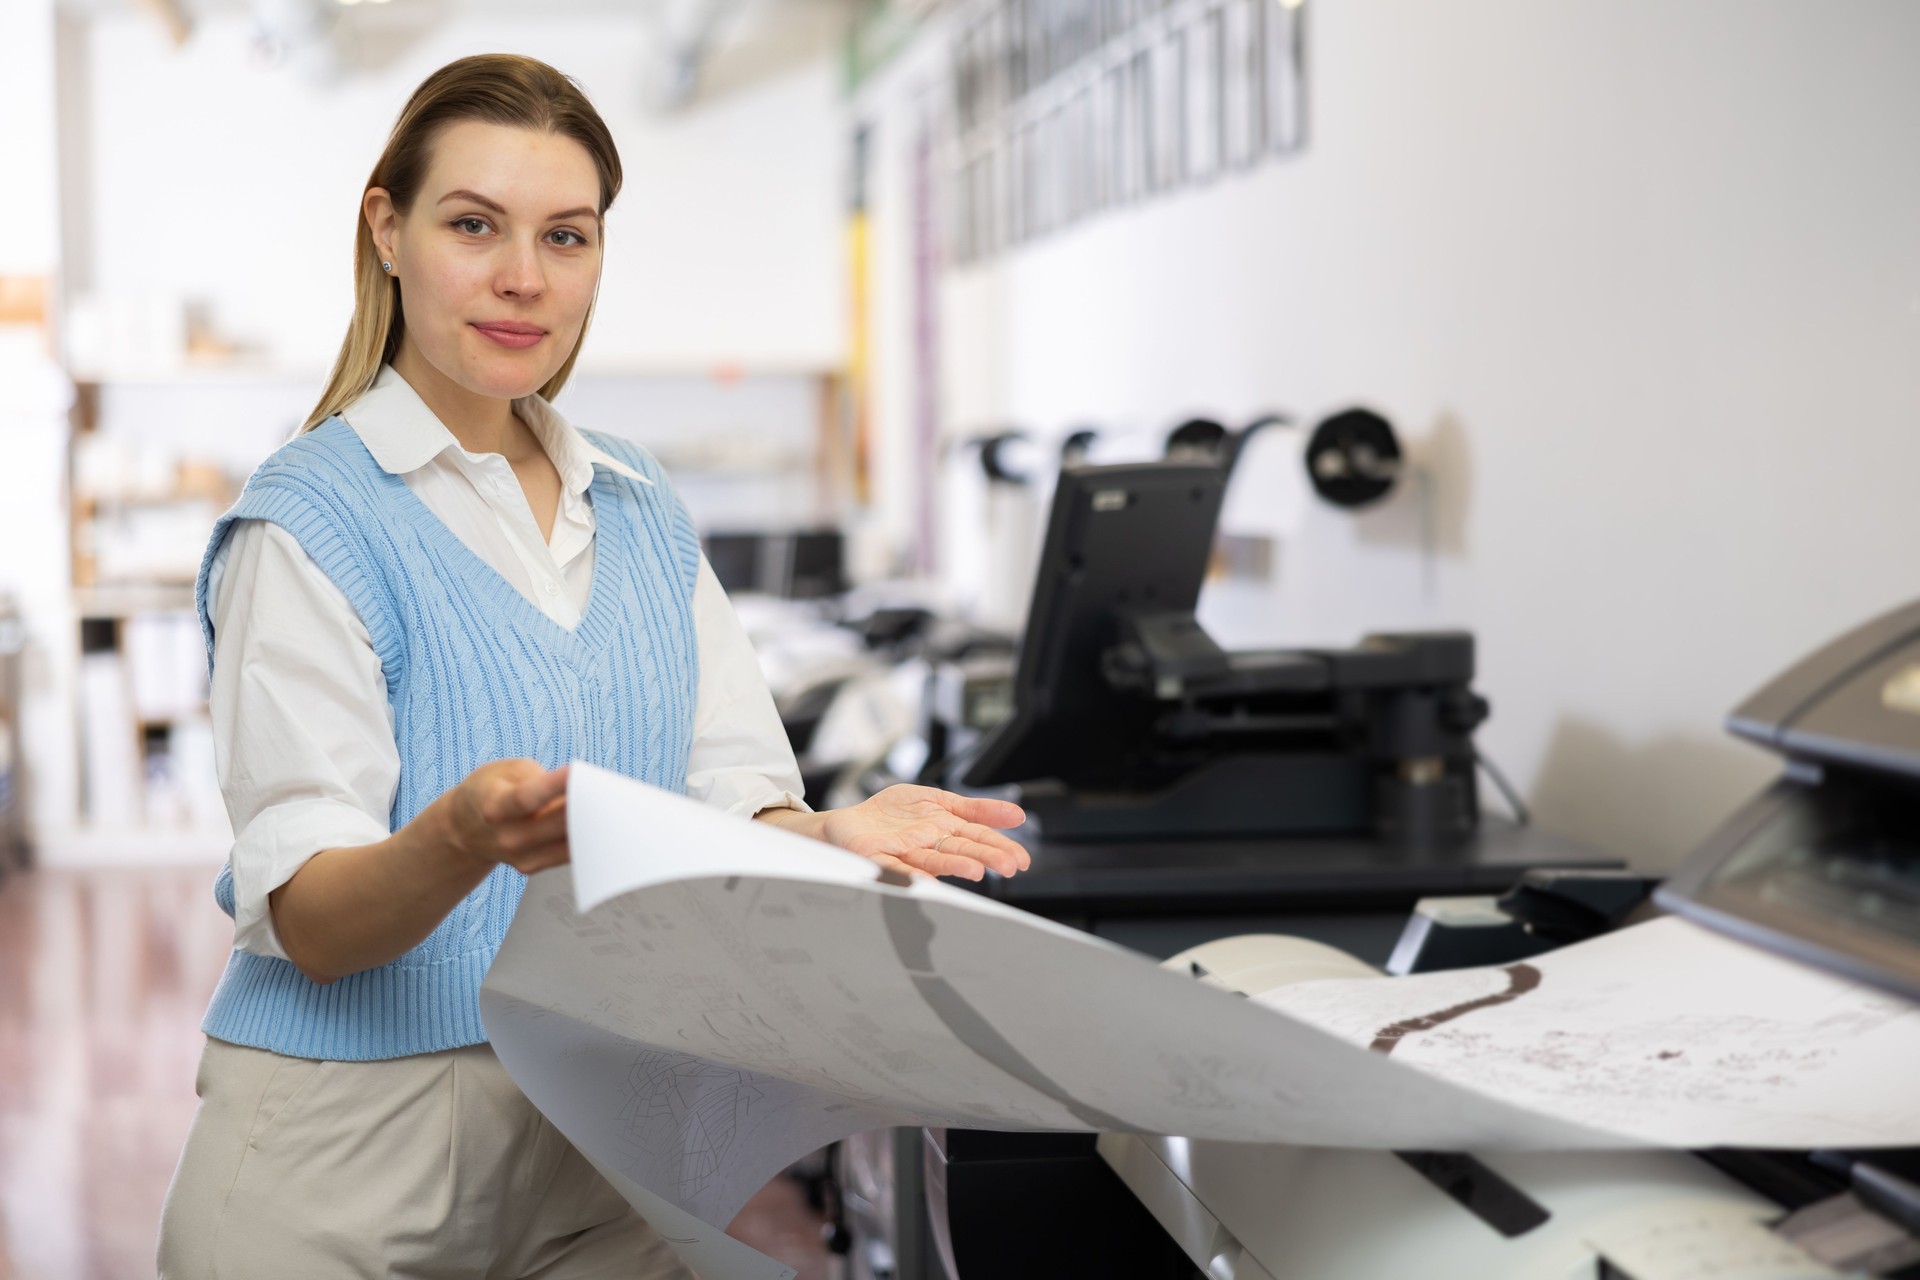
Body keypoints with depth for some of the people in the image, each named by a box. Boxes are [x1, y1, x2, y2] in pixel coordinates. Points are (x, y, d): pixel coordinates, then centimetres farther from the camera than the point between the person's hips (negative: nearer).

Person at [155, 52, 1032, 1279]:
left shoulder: (642, 508, 10)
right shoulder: (310, 519, -9)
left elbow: (730, 800, 3)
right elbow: (306, 921, -15)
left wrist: (831, 836, -19)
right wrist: (464, 838, -36)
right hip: (358, 1150, -5)